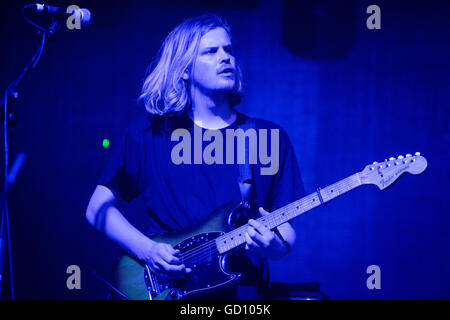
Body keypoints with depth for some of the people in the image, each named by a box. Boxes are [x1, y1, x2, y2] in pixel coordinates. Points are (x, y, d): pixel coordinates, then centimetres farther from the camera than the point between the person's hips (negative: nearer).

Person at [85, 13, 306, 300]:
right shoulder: (150, 134, 5)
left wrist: (273, 246, -14)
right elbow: (98, 208, 7)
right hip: (164, 286, -2)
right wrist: (147, 250, -7)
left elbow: (287, 236, 8)